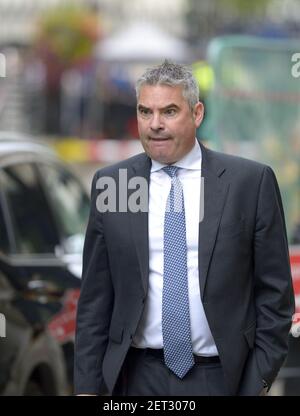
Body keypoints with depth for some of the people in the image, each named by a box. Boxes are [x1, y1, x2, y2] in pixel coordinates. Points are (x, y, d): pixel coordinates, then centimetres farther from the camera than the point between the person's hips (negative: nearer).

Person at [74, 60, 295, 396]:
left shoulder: (251, 181, -3)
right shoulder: (109, 184, 3)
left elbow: (274, 292, -1)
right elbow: (95, 297, 6)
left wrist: (261, 380, -6)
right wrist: (87, 386, 1)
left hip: (223, 378, -1)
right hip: (140, 378, 2)